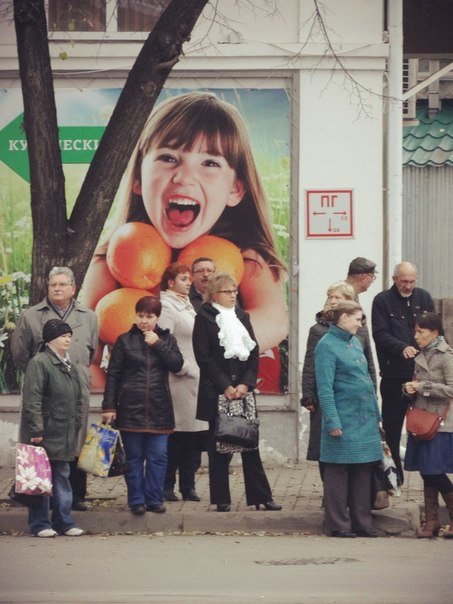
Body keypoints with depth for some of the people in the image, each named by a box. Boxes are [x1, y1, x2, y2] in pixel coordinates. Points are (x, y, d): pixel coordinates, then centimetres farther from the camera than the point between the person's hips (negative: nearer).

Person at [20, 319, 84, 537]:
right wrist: (36, 430, -20)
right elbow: (32, 400, -17)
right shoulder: (39, 363, -12)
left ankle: (63, 522, 17)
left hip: (64, 435, 8)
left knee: (62, 478, 11)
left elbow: (78, 400, 22)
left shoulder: (71, 366, 15)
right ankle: (40, 524, 4)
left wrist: (76, 427, 15)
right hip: (43, 435, -8)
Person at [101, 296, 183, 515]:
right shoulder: (125, 341, 5)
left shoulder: (166, 339, 10)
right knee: (134, 457, 2)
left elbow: (177, 365, -3)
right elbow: (113, 375, 3)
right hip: (130, 407, -1)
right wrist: (109, 406, -3)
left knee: (158, 456, 0)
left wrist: (158, 345, -10)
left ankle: (154, 499, 8)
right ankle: (136, 501, 7)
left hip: (159, 408, 1)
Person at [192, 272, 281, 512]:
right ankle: (221, 499, 6)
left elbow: (254, 353, 9)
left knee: (250, 443, 2)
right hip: (216, 392, -4)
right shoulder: (204, 318, -1)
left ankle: (261, 497, 3)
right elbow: (203, 357, -8)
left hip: (243, 390, 4)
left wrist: (245, 384, -5)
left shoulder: (242, 317, 13)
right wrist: (225, 387, -12)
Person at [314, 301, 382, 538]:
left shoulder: (355, 342, 15)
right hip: (344, 419, -8)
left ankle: (361, 522, 16)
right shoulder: (327, 346, -9)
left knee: (363, 471, 9)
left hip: (365, 419, 8)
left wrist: (376, 415, 17)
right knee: (338, 473, -1)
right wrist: (333, 421, -18)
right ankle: (338, 525, 4)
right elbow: (324, 387, -13)